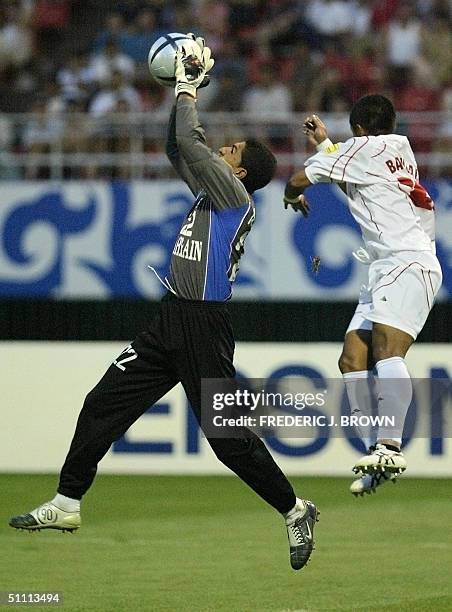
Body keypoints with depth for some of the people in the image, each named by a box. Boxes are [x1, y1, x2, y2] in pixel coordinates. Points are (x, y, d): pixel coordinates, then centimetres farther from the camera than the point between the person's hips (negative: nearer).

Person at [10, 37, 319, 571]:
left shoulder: (235, 196, -10)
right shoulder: (210, 190, 14)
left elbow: (190, 142, -17)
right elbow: (179, 147, 24)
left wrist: (187, 90, -3)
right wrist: (185, 90, 16)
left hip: (203, 326, -9)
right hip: (169, 325, 9)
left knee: (227, 437, -8)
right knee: (103, 405, 7)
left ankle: (295, 510, 4)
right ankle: (66, 504, 12)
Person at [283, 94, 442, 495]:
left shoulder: (364, 148, 1)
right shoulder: (400, 149, 24)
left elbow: (299, 180, 7)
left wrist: (294, 196, 31)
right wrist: (325, 143, 50)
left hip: (409, 264, -10)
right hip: (386, 271, 10)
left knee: (387, 346, -26)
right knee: (353, 360, 2)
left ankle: (390, 447, -42)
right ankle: (379, 453, -3)